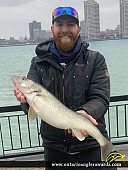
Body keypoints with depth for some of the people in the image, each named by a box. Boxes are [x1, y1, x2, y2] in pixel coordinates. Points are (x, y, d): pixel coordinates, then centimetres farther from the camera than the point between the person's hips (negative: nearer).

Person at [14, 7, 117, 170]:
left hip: (91, 145, -2)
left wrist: (85, 113, -33)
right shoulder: (39, 63, 1)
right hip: (54, 148, 2)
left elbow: (100, 98, -12)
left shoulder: (95, 60, -3)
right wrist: (26, 98, -32)